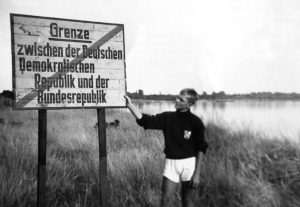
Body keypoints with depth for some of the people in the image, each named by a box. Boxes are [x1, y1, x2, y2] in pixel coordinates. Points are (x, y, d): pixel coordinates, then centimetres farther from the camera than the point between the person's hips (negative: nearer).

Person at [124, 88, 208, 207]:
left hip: (189, 163, -2)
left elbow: (200, 149, -6)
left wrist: (197, 174, -8)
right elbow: (145, 120, -8)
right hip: (171, 162, 2)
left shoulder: (196, 122, -8)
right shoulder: (167, 117, 0)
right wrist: (130, 105, -20)